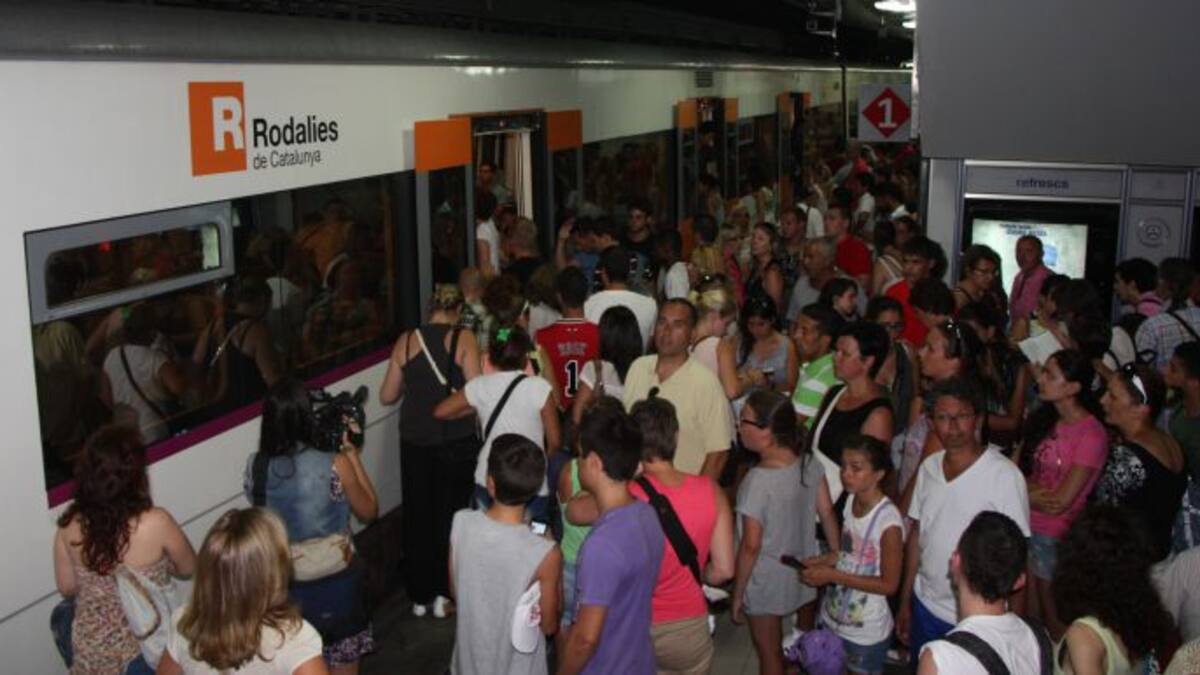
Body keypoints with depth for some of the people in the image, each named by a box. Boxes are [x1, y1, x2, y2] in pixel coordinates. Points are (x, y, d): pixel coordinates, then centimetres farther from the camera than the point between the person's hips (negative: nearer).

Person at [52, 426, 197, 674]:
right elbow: (188, 569, -5)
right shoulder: (156, 523, -25)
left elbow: (67, 588, 1)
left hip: (86, 653, 3)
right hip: (140, 653, -3)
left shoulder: (70, 526, -15)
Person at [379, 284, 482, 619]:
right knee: (450, 515, 10)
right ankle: (443, 594, 14)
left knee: (416, 515, 13)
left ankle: (419, 596, 21)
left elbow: (387, 396, 4)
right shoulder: (463, 339, -8)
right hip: (457, 441, -2)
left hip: (415, 443, 2)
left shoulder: (407, 340, 0)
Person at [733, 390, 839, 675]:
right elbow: (828, 513, -2)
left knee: (768, 650, 15)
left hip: (767, 582, -6)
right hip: (804, 573, 6)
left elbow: (751, 546, -23)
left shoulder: (758, 481, -29)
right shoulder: (810, 464, -11)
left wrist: (737, 595, -11)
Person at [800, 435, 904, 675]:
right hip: (833, 617, 7)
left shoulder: (888, 521, -27)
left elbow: (889, 584, -22)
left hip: (866, 632, -7)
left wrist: (833, 575, -23)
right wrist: (824, 561, -8)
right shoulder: (851, 501, -5)